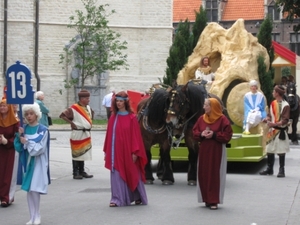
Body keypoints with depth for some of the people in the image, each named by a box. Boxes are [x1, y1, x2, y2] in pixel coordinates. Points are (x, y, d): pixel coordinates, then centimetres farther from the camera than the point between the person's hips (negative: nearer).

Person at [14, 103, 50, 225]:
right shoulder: (24, 129, 5)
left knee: (34, 189, -10)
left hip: (38, 163, -5)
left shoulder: (43, 130, -7)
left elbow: (39, 148, -13)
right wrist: (19, 136, -13)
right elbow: (18, 147, 2)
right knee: (29, 190, 5)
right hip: (27, 161, 5)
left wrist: (27, 142, -13)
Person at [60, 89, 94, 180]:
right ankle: (75, 173, 3)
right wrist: (71, 123, -18)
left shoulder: (88, 108, 9)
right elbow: (62, 115, -17)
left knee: (84, 153, 12)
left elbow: (92, 114, 31)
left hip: (86, 134, 7)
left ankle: (82, 171, 20)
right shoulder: (74, 108, -13)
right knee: (77, 154, -2)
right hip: (78, 134, -7)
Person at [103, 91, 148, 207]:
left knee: (132, 174, 8)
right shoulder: (113, 118, 6)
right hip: (116, 152, 3)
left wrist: (135, 152, -11)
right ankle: (117, 199, 4)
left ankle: (138, 197, 25)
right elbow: (109, 135, 8)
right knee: (117, 174, 0)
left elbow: (135, 135, -6)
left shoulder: (132, 118, -5)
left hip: (128, 151, -3)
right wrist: (106, 152, 7)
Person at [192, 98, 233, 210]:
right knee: (203, 174, 4)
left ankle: (214, 201, 1)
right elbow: (194, 132, 10)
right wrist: (201, 134, -10)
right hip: (203, 150, 5)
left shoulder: (222, 119, -7)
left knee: (215, 174, -4)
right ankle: (207, 199, 15)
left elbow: (227, 135, -10)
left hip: (216, 151, -5)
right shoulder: (201, 119, 8)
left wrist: (214, 135, -19)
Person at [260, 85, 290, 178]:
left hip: (281, 131, -7)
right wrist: (267, 119, -6)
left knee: (281, 151, -1)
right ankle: (269, 169, 23)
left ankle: (281, 170, 9)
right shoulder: (273, 103, 7)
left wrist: (274, 124, -26)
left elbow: (285, 120, -17)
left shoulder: (285, 105, -15)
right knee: (269, 150, 11)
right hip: (272, 130, 7)